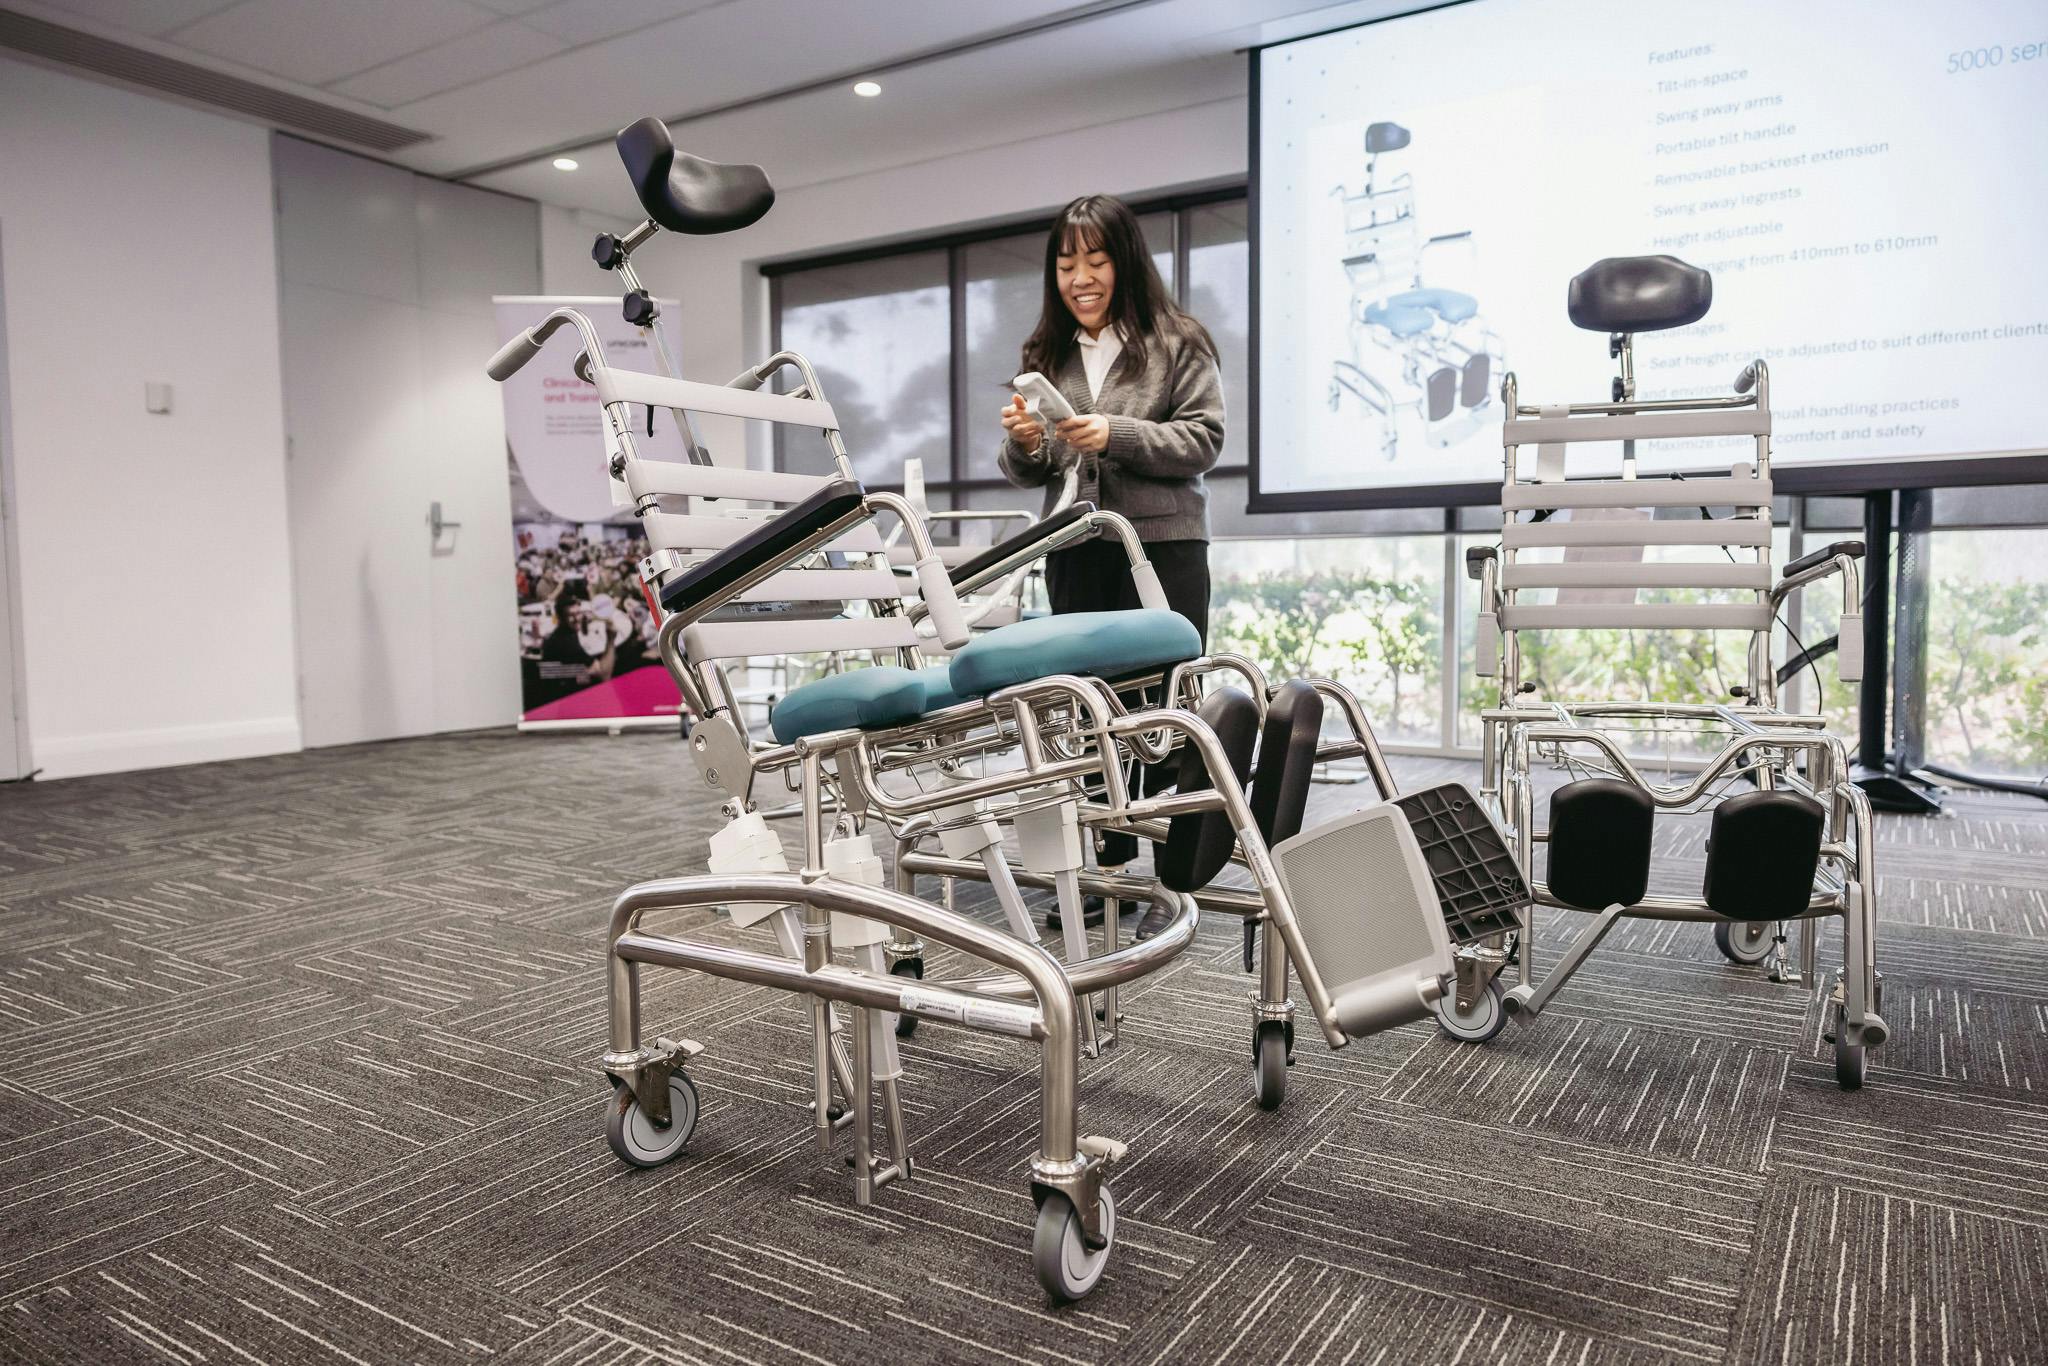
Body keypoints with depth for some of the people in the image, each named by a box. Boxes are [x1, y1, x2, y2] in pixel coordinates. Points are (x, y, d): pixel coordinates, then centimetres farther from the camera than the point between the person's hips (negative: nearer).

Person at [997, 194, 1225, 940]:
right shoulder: (1044, 354, 14)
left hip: (1163, 547, -5)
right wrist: (1025, 443, -9)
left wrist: (1116, 436, -17)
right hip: (1077, 554, 5)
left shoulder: (1178, 344, 1)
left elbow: (1203, 439, -6)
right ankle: (1108, 866, 21)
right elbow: (1026, 475, 14)